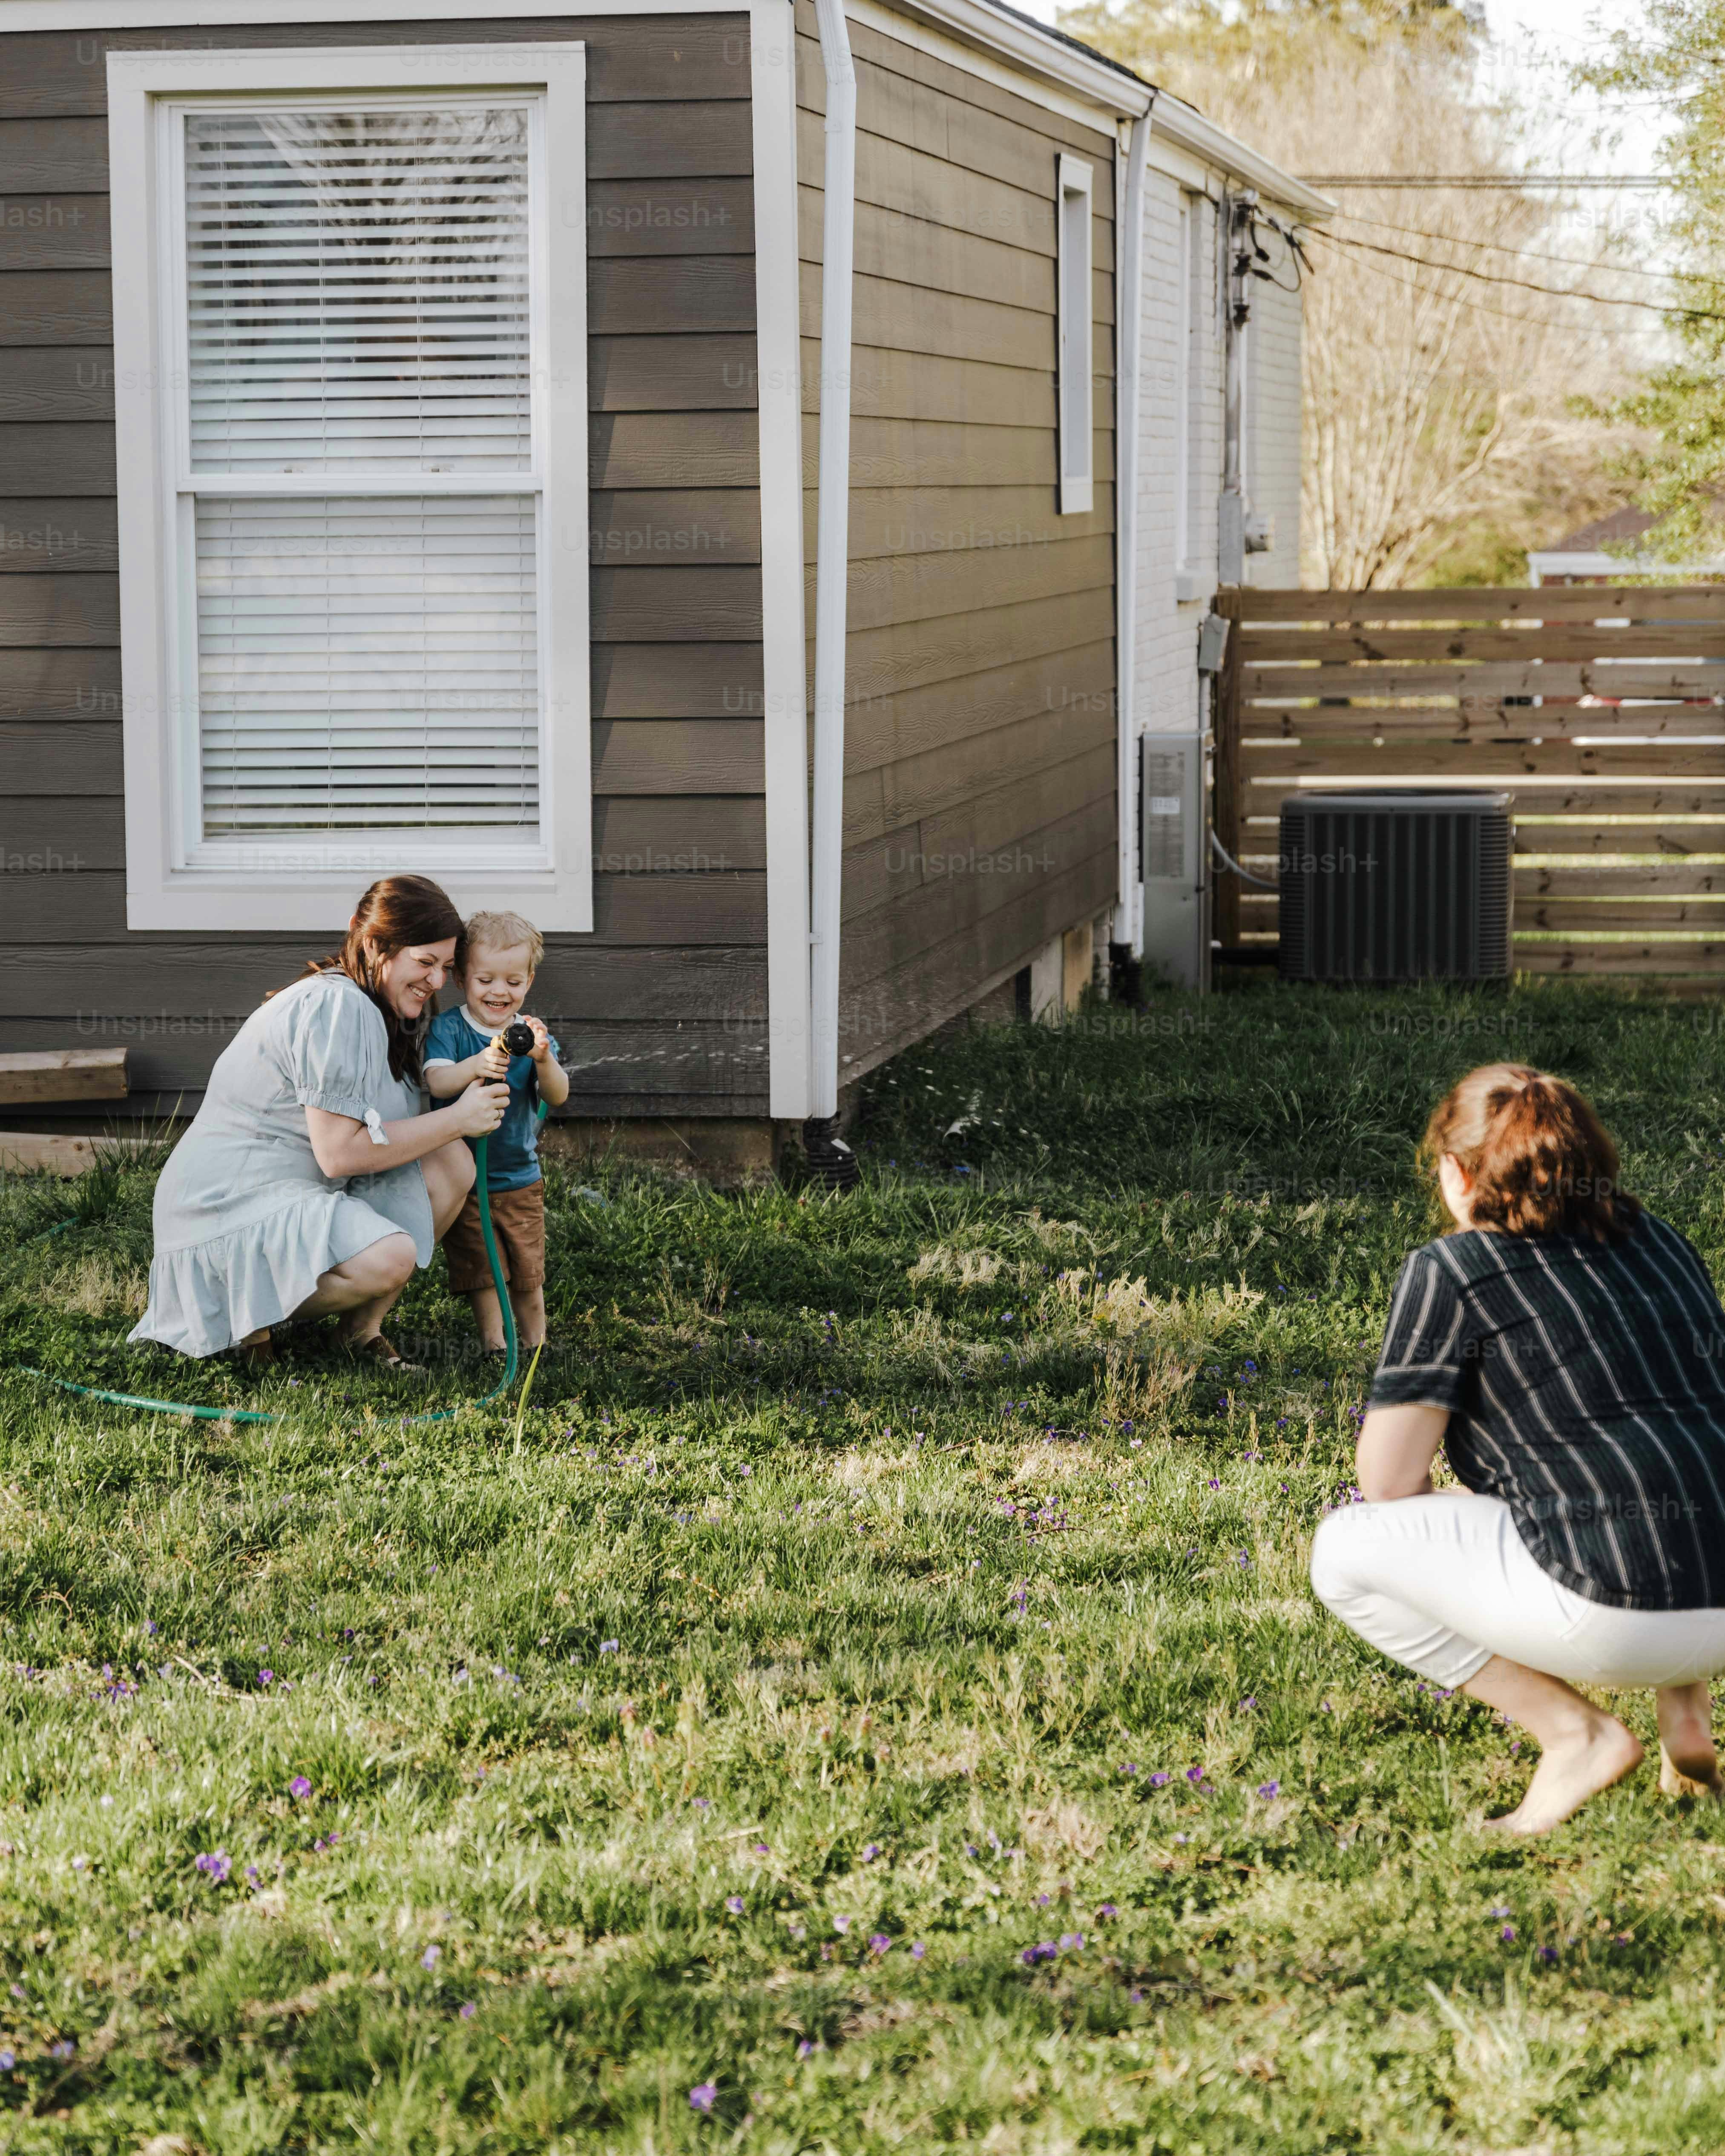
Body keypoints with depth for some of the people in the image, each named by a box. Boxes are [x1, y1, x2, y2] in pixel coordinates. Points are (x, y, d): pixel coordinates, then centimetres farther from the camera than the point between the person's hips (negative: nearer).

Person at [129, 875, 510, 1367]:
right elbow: (339, 1152, -22)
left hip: (301, 1195, 10)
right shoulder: (335, 1007, -19)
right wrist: (457, 1119, -16)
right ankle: (247, 1316, -9)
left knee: (451, 1164, -3)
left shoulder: (382, 1012, 13)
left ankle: (363, 1327, 2)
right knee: (388, 1258, -32)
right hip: (229, 1211, -10)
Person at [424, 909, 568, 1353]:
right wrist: (478, 1065, -46)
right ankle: (493, 1346, 10)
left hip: (520, 1179, 2)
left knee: (528, 1272, 8)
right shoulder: (449, 1029, -10)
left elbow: (557, 1097, -14)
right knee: (481, 1270, -1)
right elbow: (436, 1083, -26)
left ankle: (535, 1346, 22)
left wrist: (543, 1060, -36)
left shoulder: (533, 1035, -3)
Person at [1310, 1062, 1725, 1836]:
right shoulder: (1659, 1242, 19)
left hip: (1621, 1617, -7)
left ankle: (1575, 1733, 1)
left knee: (1346, 1550, 8)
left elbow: (1387, 1483, 0)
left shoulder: (1449, 1272, 0)